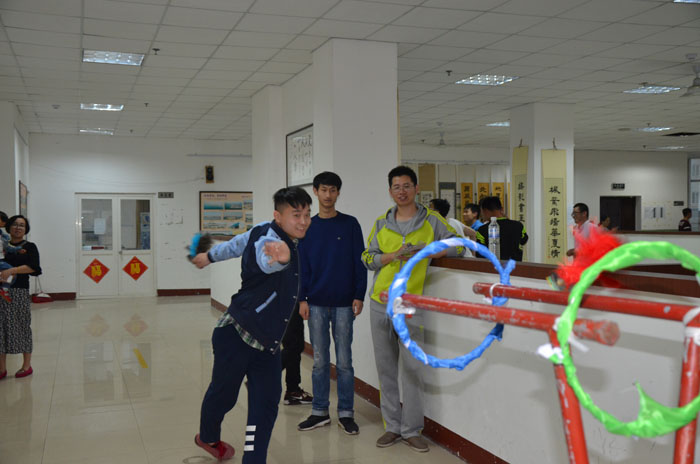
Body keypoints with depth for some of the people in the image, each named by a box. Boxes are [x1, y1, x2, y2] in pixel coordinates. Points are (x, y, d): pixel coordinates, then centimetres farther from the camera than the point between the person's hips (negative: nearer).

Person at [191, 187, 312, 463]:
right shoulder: (266, 239, -26)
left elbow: (237, 243, 21)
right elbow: (265, 258, -53)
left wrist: (210, 256, 38)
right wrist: (278, 256, -77)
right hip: (236, 337, -7)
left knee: (266, 404, -3)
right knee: (223, 394, 16)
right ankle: (208, 437, 46)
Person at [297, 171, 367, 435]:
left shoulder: (350, 225, 1)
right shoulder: (307, 227, 5)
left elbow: (360, 262, 0)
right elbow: (301, 265, 6)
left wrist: (359, 295, -6)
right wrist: (302, 299, -1)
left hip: (344, 304, -1)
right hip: (316, 304, 2)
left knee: (344, 361, 5)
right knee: (320, 361, 8)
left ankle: (346, 413, 15)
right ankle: (320, 412, 18)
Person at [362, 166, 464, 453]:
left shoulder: (431, 221, 3)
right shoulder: (381, 224, 9)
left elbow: (459, 246, -2)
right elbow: (367, 258, 5)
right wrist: (395, 255, -12)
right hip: (380, 303, 3)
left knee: (412, 369, -4)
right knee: (386, 368, 8)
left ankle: (412, 431, 9)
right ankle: (393, 427, 19)